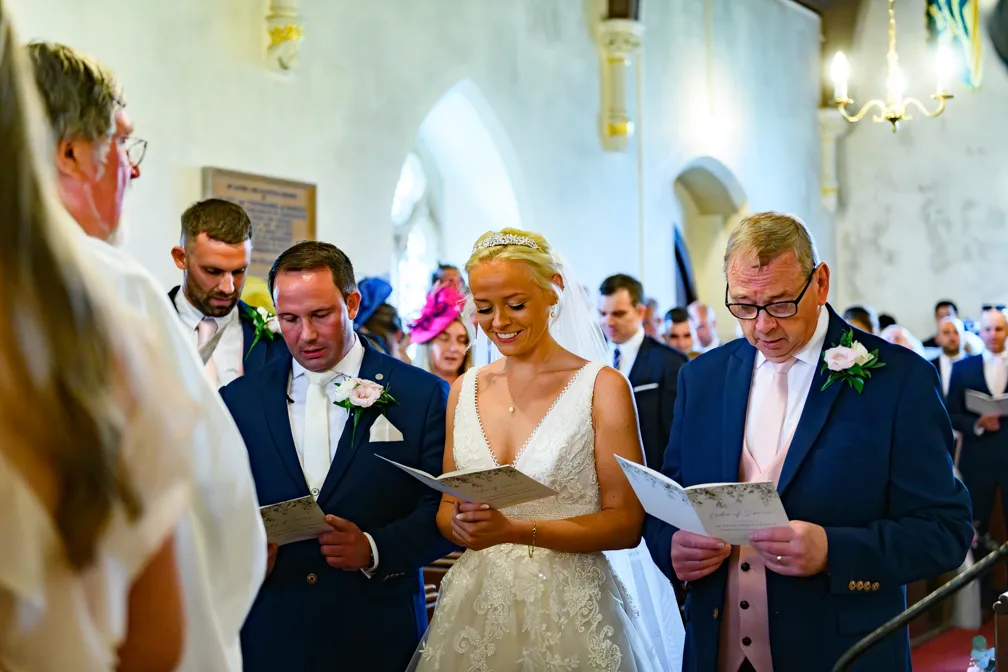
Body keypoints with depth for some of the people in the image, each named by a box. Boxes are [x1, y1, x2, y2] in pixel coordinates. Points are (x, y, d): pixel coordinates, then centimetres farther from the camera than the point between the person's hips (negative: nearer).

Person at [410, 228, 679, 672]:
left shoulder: (602, 387, -9)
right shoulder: (465, 390, 5)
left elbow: (627, 523, -11)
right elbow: (447, 507, 12)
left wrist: (516, 530, -22)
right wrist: (460, 525, -12)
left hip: (567, 611, -4)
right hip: (476, 606, 4)